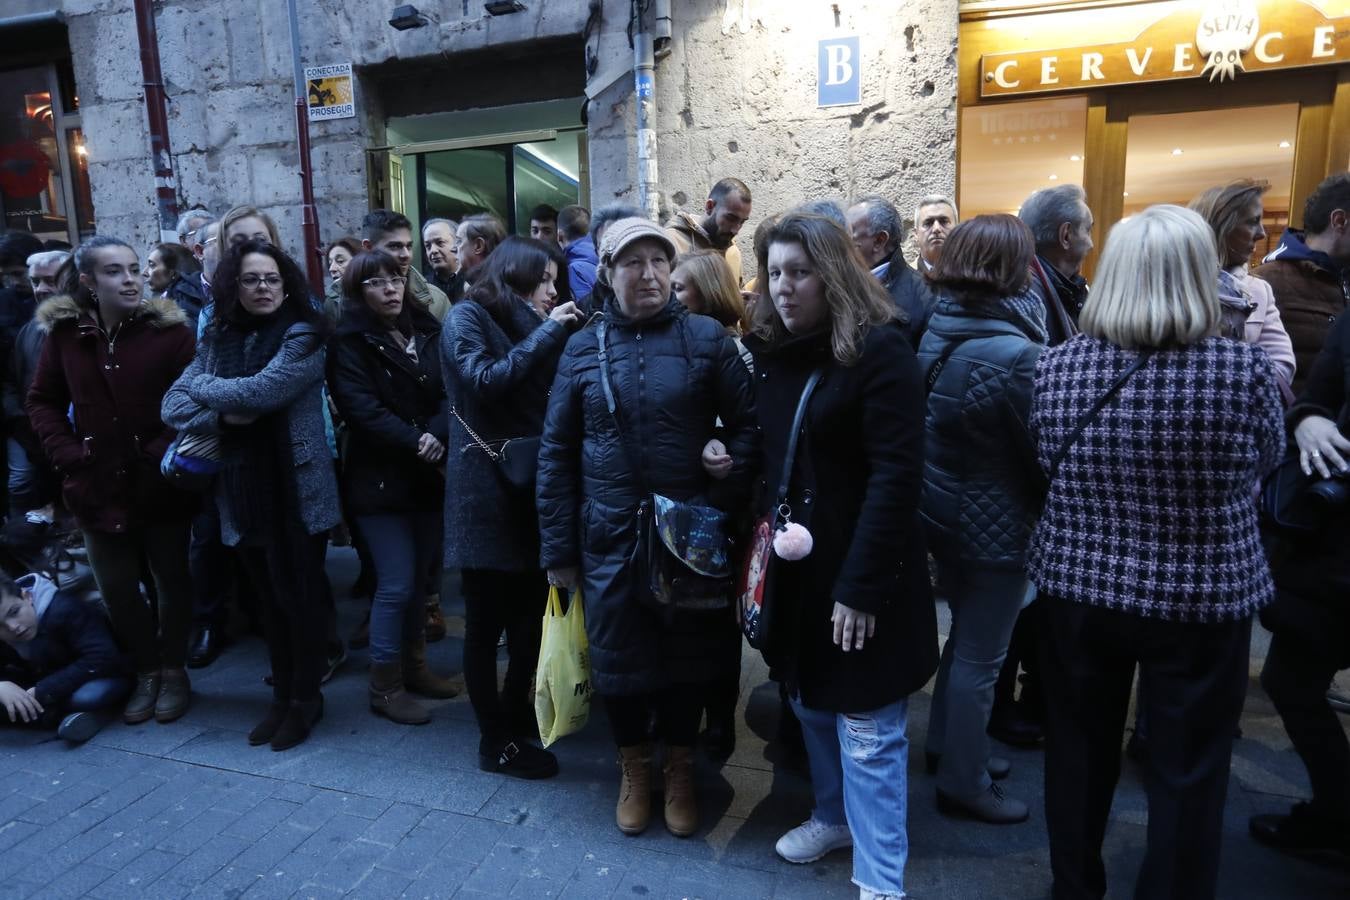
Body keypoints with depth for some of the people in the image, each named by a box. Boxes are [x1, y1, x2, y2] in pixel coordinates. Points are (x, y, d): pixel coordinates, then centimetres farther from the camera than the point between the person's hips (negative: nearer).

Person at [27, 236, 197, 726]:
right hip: (99, 487, 3)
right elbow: (42, 402, 8)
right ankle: (146, 671, 33)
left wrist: (168, 449, -20)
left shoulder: (171, 330, -10)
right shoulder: (65, 333, -1)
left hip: (163, 484, -3)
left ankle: (174, 670, 30)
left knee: (172, 581, 12)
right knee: (116, 588, 14)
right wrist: (66, 454, -4)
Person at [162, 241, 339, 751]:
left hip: (296, 489, -5)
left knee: (300, 595, 5)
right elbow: (174, 405, 4)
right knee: (269, 598, 15)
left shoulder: (303, 335, -7)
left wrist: (203, 386, -3)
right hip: (242, 491, 5)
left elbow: (261, 390, -20)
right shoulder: (218, 338, 10)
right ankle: (282, 694, 30)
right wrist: (223, 417, -15)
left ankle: (305, 699, 22)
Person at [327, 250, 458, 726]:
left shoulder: (426, 332, 11)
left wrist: (436, 435, -17)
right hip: (379, 479, -5)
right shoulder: (349, 342, -4)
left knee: (420, 578, 13)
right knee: (396, 584, -4)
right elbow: (362, 409, -16)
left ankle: (414, 666, 28)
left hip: (428, 474, 5)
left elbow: (450, 394, 1)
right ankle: (385, 686, 11)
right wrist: (414, 442, -20)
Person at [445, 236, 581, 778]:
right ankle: (495, 741, 15)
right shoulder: (467, 316, -4)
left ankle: (517, 708, 32)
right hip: (486, 490, -7)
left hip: (529, 486, 7)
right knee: (488, 619, 2)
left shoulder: (525, 325, 18)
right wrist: (546, 331, -14)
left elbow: (549, 394, 11)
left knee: (531, 607, 11)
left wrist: (560, 332, -1)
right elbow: (486, 380, -21)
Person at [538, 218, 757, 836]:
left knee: (687, 656, 13)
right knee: (618, 657, 12)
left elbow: (747, 426, 0)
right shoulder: (584, 347, 2)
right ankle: (633, 769, 38)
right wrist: (558, 548, 0)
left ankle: (679, 770, 38)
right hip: (610, 537, 1)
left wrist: (723, 501, -11)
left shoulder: (706, 337, -3)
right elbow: (556, 452, 3)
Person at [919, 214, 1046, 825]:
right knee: (981, 656, 8)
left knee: (966, 636, 25)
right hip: (995, 525, -8)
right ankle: (963, 784, 25)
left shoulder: (937, 331, 0)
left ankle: (947, 745, 41)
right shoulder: (1018, 353, -23)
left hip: (945, 513, 8)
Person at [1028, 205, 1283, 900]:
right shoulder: (1244, 368, -16)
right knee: (1188, 772, 17)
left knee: (1079, 755, 20)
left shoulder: (1057, 364, -9)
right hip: (1201, 600, -2)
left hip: (1077, 590, 3)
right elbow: (1267, 460, 3)